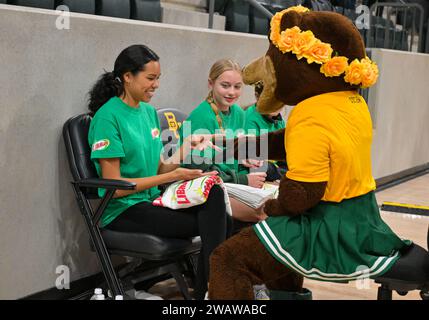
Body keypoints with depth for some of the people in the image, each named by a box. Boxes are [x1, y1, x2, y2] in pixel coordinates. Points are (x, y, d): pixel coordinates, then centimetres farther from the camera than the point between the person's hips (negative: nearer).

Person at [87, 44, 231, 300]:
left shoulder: (149, 111, 12)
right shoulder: (108, 117, -12)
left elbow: (158, 168, 12)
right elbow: (113, 186, -15)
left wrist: (184, 151, -6)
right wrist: (172, 176, -15)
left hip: (152, 201, 7)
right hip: (122, 211, -7)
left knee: (214, 194, -21)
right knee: (213, 223, -21)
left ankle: (208, 290, -16)